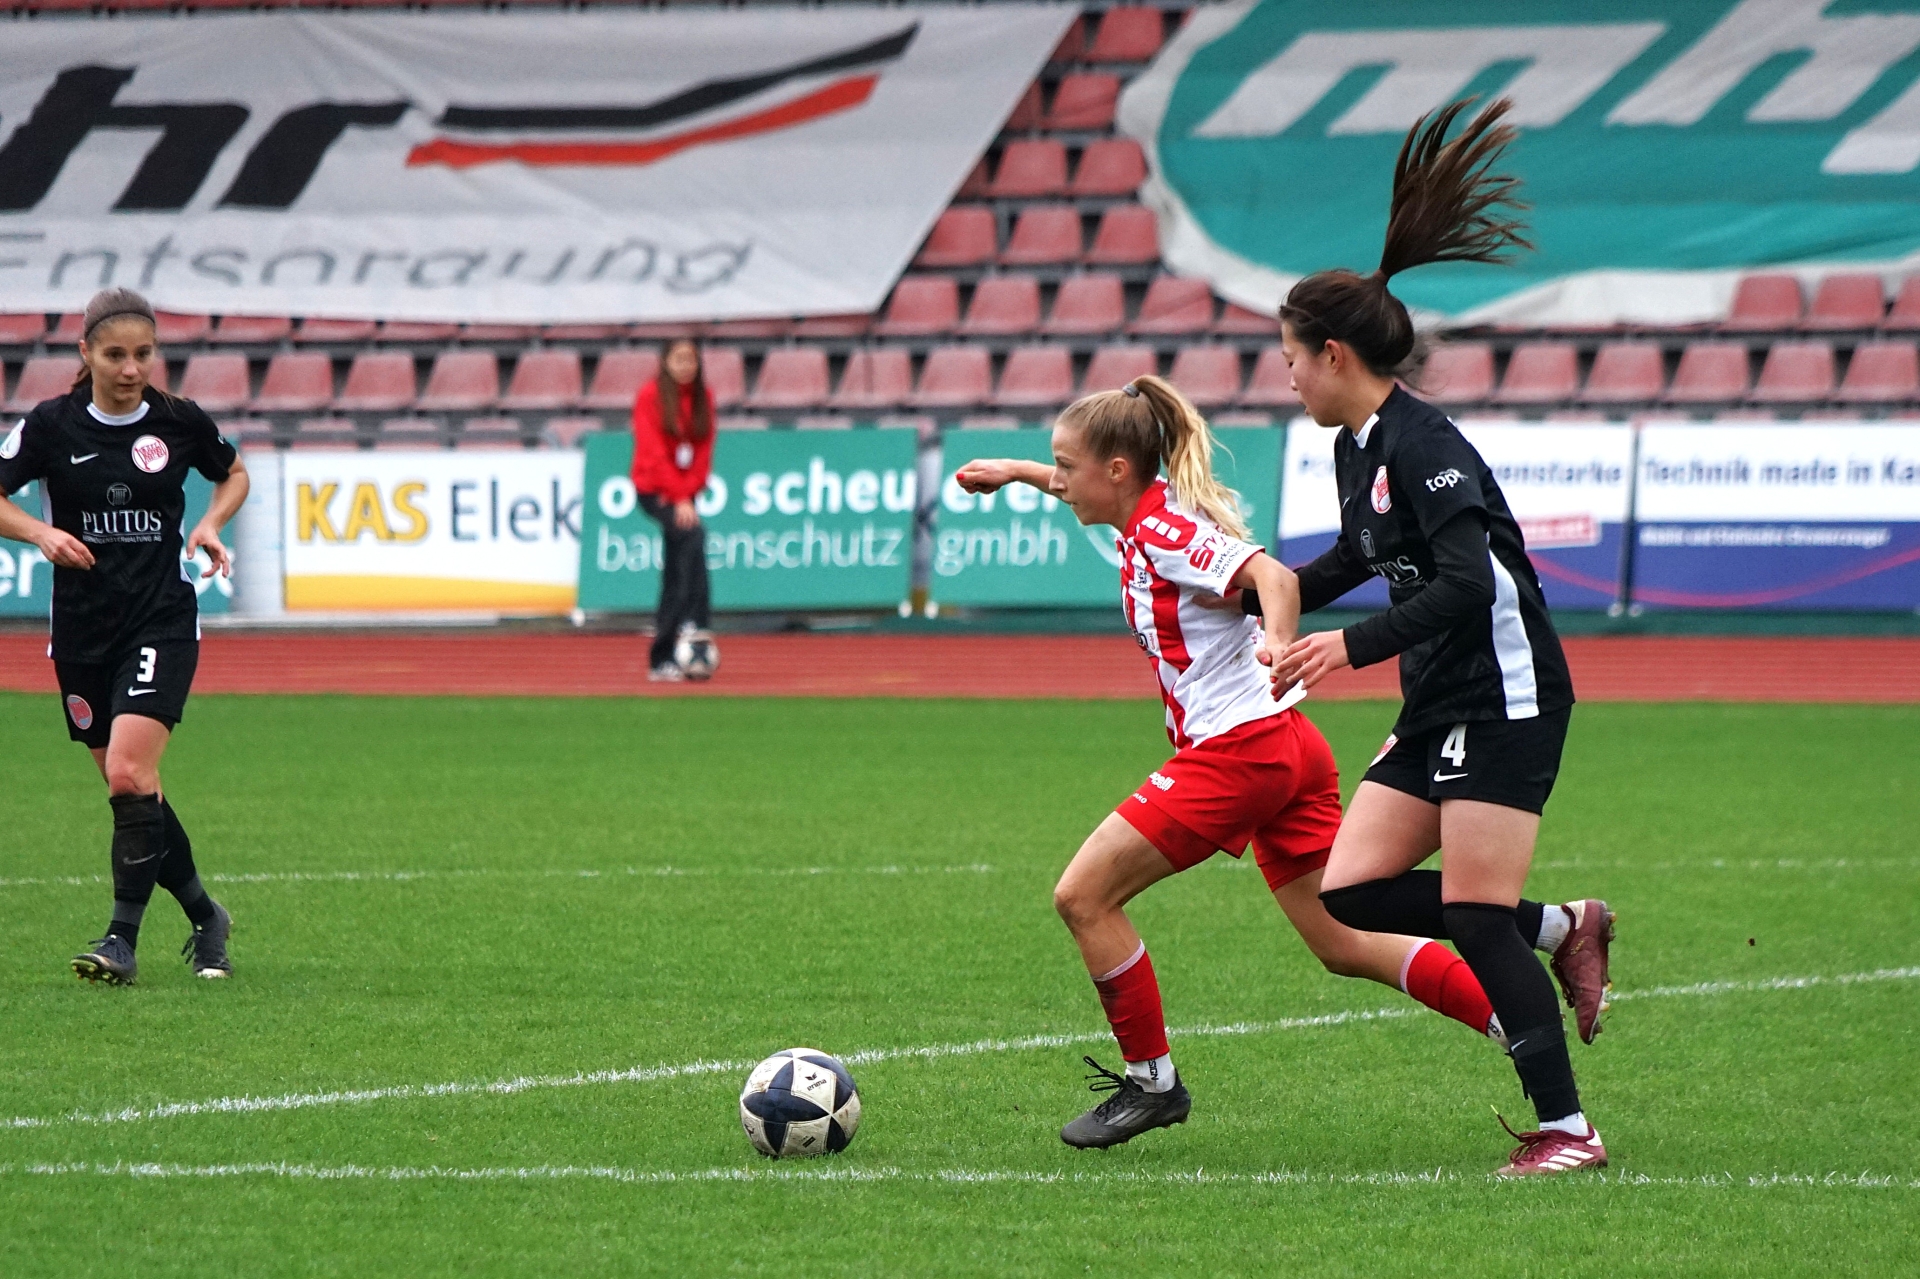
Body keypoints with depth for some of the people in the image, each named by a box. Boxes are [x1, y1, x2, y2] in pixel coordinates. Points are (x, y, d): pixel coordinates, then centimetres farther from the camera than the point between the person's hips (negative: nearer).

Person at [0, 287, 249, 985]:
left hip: (163, 620, -2)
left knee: (129, 772, -19)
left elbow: (234, 474, 18)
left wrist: (211, 524, -1)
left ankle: (122, 939, -13)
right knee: (131, 788, 8)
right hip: (82, 632, 2)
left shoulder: (179, 422, -1)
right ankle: (204, 916, 27)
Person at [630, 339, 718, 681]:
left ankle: (662, 660, 11)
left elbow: (704, 449, 4)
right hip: (653, 490, -6)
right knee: (693, 537, -30)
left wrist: (689, 492, -11)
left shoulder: (703, 397, 6)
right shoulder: (650, 396, -9)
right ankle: (696, 627, -36)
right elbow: (654, 452, -15)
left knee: (675, 576, 6)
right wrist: (679, 499, -22)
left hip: (682, 494, 6)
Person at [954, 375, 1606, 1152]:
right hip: (1287, 744, 10)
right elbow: (1090, 491, 39)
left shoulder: (1162, 528, -12)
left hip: (1236, 748, -10)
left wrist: (1278, 643, -45)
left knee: (1083, 895, -4)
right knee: (1343, 944, 8)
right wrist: (1018, 472, 45)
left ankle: (1151, 1082, 4)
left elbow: (1271, 574, -27)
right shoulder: (1150, 515, 14)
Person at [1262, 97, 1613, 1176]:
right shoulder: (1359, 446, 11)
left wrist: (1356, 646, -31)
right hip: (1442, 706, 9)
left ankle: (1568, 1129, -4)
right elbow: (1356, 560, 30)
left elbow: (1465, 582, -28)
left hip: (1504, 700, -9)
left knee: (1475, 917, -11)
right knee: (1351, 892, 2)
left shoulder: (1423, 447, -17)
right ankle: (1564, 933, 13)